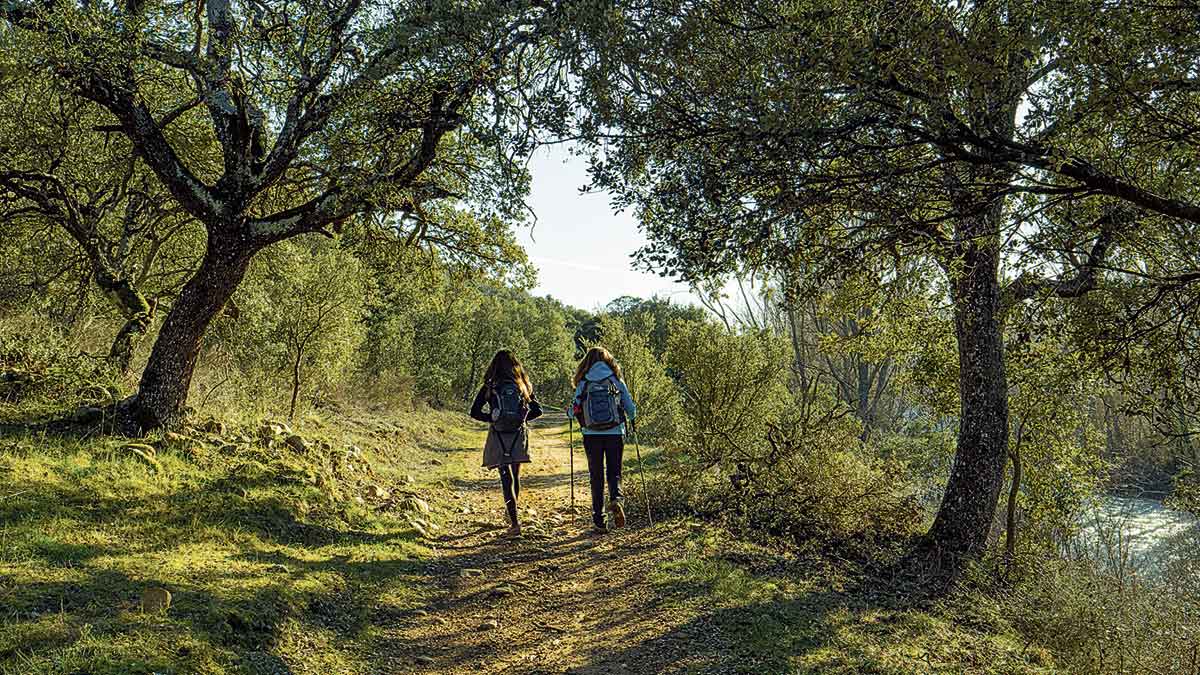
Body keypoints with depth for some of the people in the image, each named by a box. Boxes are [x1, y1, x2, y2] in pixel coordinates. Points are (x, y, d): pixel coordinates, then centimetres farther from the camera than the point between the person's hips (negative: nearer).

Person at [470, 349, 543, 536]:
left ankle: (514, 522, -8)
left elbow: (474, 412, -8)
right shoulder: (523, 386, 0)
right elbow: (537, 410, 2)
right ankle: (512, 513, 35)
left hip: (498, 438, -2)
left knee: (506, 479, -1)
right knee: (515, 477, 19)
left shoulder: (489, 387, -6)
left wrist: (492, 418, 5)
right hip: (519, 436, 3)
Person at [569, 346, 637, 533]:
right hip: (615, 434, 0)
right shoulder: (617, 382, 1)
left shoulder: (583, 384, 0)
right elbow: (631, 411, 4)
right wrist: (629, 418, 27)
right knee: (614, 473, 11)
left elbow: (573, 411, 1)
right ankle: (616, 499, -20)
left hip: (592, 436, 0)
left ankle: (598, 521, 9)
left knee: (596, 476, 9)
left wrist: (571, 412, 25)